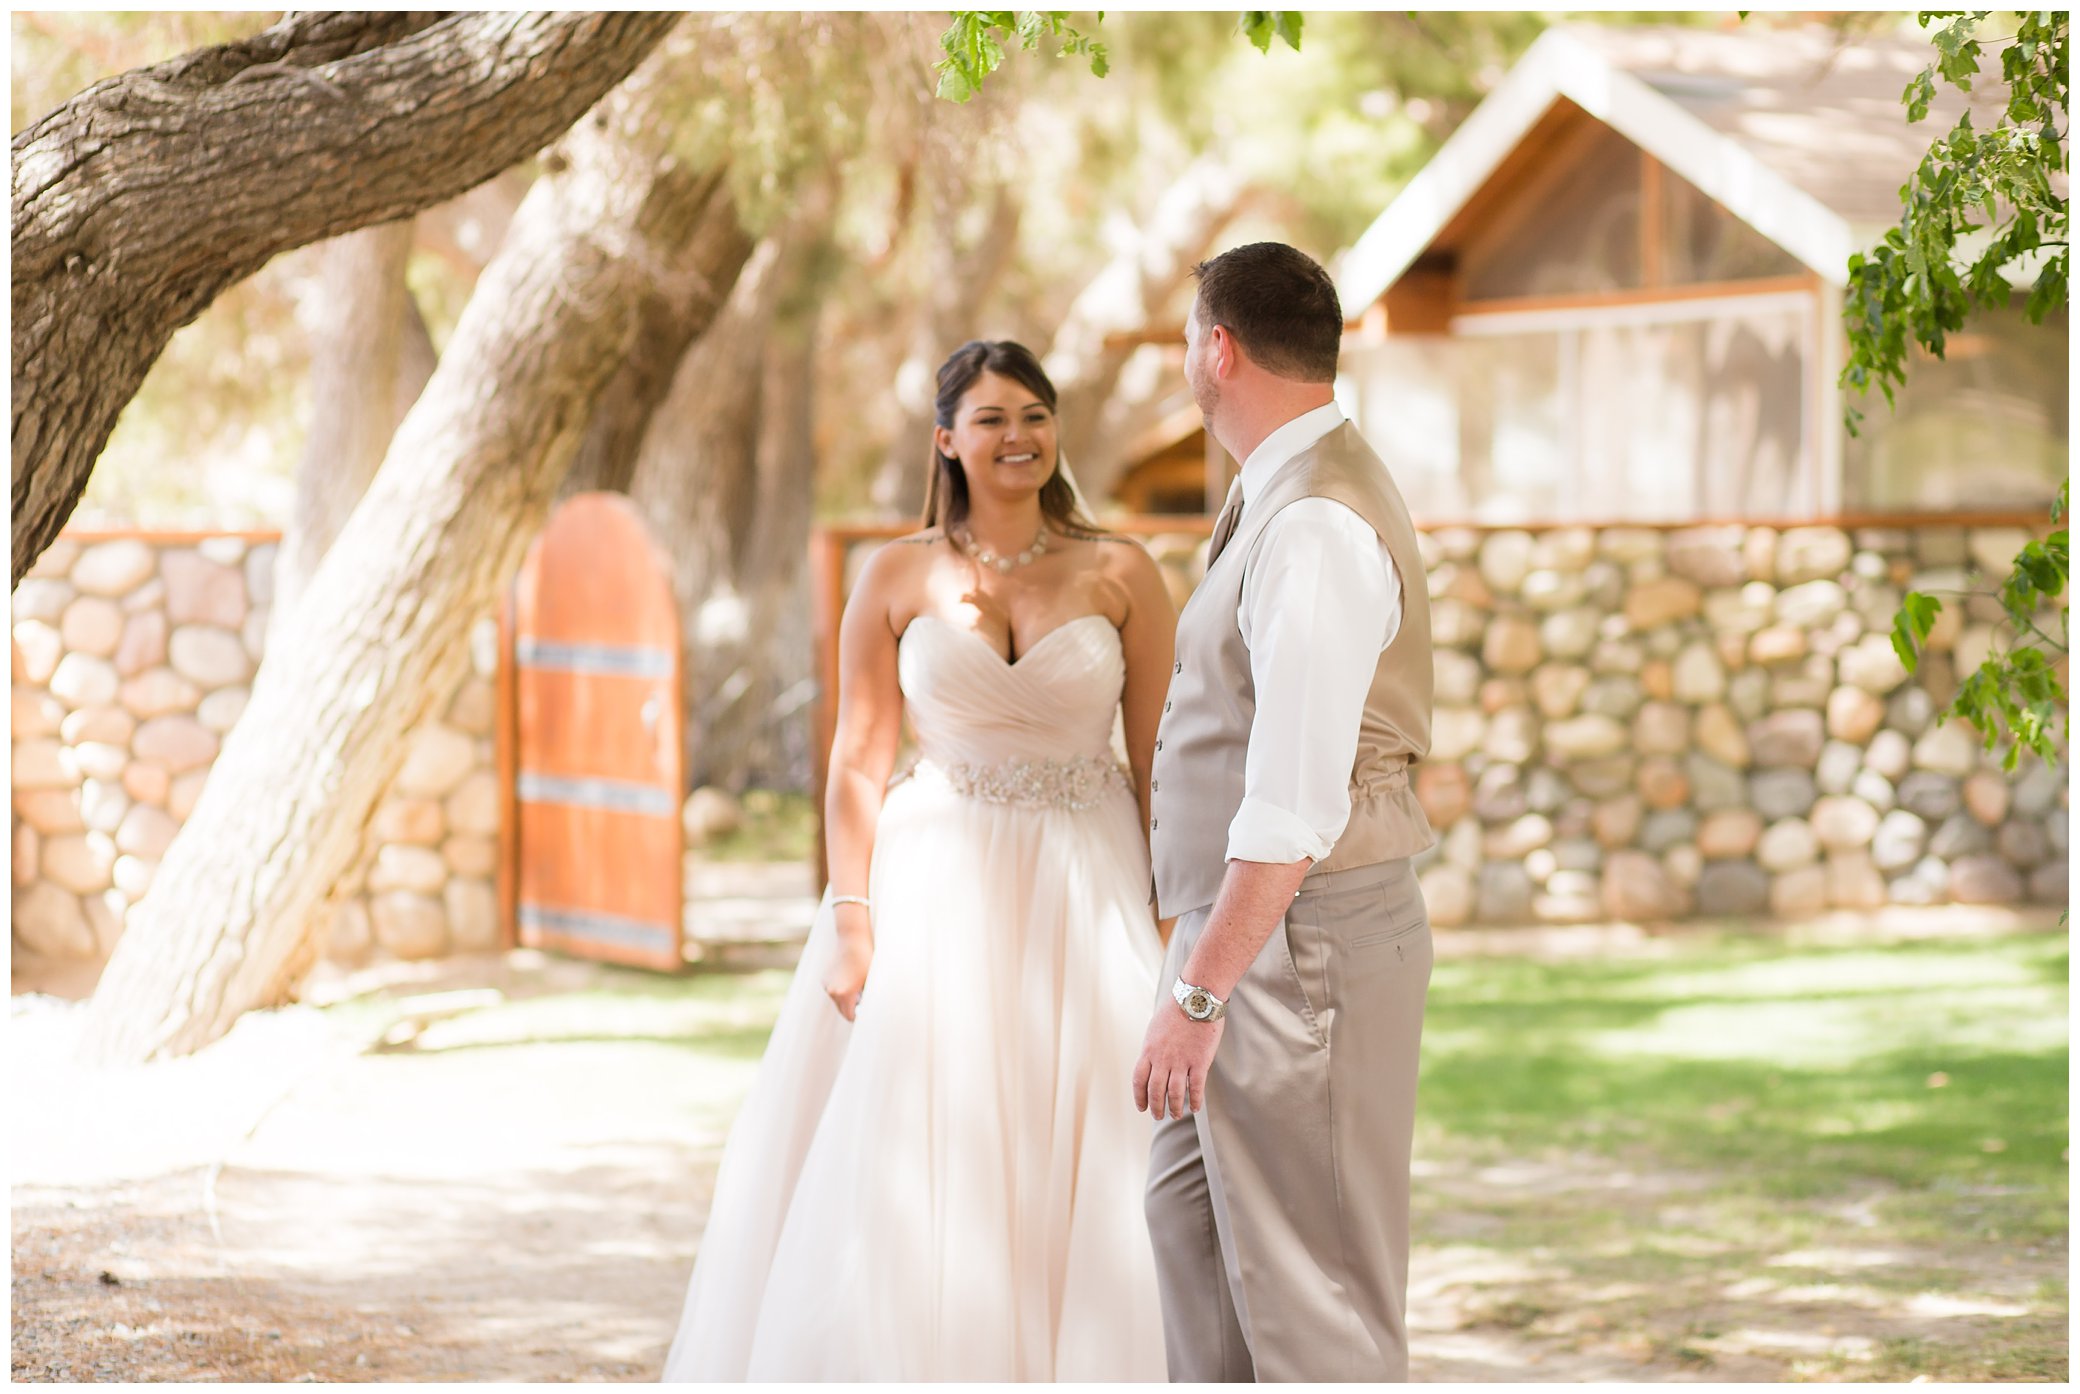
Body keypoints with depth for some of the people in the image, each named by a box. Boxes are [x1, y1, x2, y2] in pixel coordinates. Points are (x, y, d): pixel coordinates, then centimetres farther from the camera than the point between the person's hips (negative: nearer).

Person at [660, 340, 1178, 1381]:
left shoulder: (1121, 576, 2)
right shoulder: (898, 577, 2)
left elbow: (1160, 765, 3)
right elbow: (858, 763, 1)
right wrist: (850, 919, -8)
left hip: (1086, 899, 0)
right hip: (934, 893, 0)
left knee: (1077, 1178, 0)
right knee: (907, 1169, -3)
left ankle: (1080, 1365, 11)